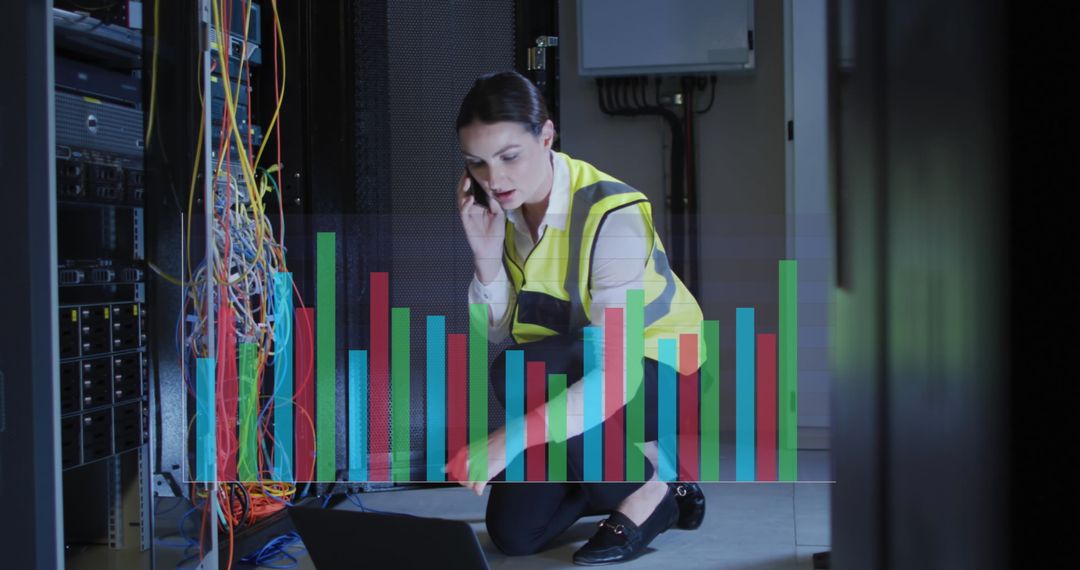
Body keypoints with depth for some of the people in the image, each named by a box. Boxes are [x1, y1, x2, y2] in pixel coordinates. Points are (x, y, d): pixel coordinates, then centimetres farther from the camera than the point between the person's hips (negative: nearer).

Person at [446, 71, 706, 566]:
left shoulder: (612, 214, -28)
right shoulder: (501, 210, -7)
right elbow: (497, 333, -2)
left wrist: (511, 437, -49)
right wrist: (486, 255, -20)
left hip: (657, 378, -7)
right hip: (573, 373, 7)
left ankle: (647, 485, -10)